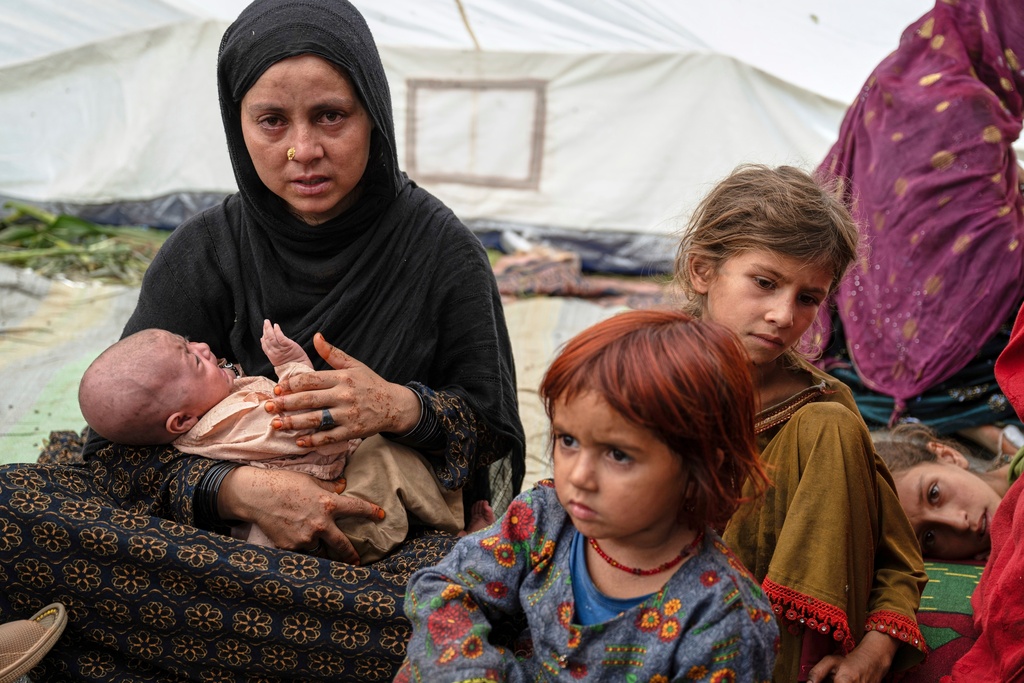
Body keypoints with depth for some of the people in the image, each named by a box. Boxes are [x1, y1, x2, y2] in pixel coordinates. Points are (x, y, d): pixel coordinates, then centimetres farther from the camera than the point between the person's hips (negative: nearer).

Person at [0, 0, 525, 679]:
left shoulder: (442, 250, -3)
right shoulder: (205, 253, 0)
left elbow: (497, 433, 3)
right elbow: (117, 442, -5)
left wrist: (405, 407, -18)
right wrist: (237, 489, -24)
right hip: (235, 524, 1)